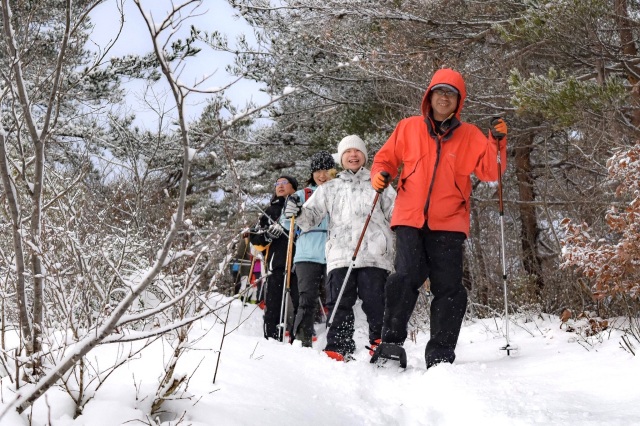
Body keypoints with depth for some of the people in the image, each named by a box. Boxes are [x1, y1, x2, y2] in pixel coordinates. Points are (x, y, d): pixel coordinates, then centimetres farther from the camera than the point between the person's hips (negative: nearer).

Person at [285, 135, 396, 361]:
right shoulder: (329, 189, 23)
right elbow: (311, 216, 14)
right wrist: (298, 213, -6)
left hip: (374, 254, -1)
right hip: (340, 255, 1)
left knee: (374, 302, -9)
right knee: (339, 305, -6)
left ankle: (380, 342, -3)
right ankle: (338, 348, -5)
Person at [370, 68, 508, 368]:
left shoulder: (470, 135, 11)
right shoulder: (408, 128, 11)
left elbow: (489, 171, 3)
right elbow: (387, 157, 19)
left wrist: (497, 142, -12)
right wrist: (380, 174, -2)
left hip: (449, 223, 1)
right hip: (409, 220, -1)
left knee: (449, 289, -3)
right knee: (406, 278, -16)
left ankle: (440, 355, 4)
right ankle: (391, 342, -4)